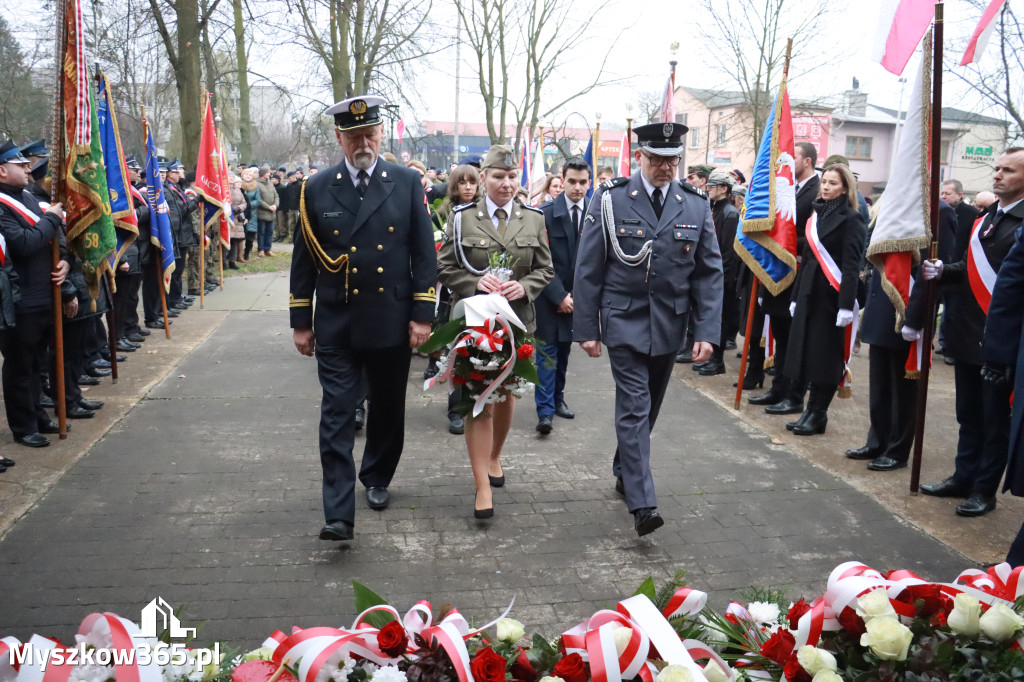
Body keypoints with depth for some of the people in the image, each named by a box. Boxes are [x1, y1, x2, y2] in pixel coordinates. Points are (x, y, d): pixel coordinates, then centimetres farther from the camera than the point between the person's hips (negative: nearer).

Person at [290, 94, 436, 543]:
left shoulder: (407, 183, 0)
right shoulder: (317, 189, 1)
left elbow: (424, 253, 1)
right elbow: (304, 258, 5)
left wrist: (422, 314, -5)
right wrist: (300, 322, 4)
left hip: (392, 322, 1)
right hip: (336, 326, 0)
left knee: (388, 410, 15)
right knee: (337, 417, -4)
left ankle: (377, 479, 38)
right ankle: (339, 513, -1)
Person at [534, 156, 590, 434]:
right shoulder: (546, 212, -9)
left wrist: (575, 294, -4)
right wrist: (559, 295, -14)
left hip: (576, 295, 3)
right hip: (549, 294, -3)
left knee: (564, 348, 13)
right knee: (547, 350, -3)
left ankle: (558, 397, 27)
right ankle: (545, 410, -2)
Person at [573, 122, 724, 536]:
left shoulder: (696, 206, 1)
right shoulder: (610, 200, -6)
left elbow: (709, 273, 2)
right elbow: (588, 269, -4)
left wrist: (707, 331, -6)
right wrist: (586, 328, -6)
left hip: (669, 324, 4)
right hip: (624, 320, -3)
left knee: (648, 406, 16)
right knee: (634, 407, -9)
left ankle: (625, 471, 37)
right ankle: (642, 504, -7)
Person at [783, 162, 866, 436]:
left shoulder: (850, 219, -6)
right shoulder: (816, 215, 14)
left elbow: (851, 265, -13)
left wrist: (846, 305, -20)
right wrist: (796, 296, 16)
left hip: (831, 295, -7)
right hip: (809, 291, 7)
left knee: (825, 356, 0)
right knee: (807, 352, 7)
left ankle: (818, 414, 9)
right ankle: (812, 411, 16)